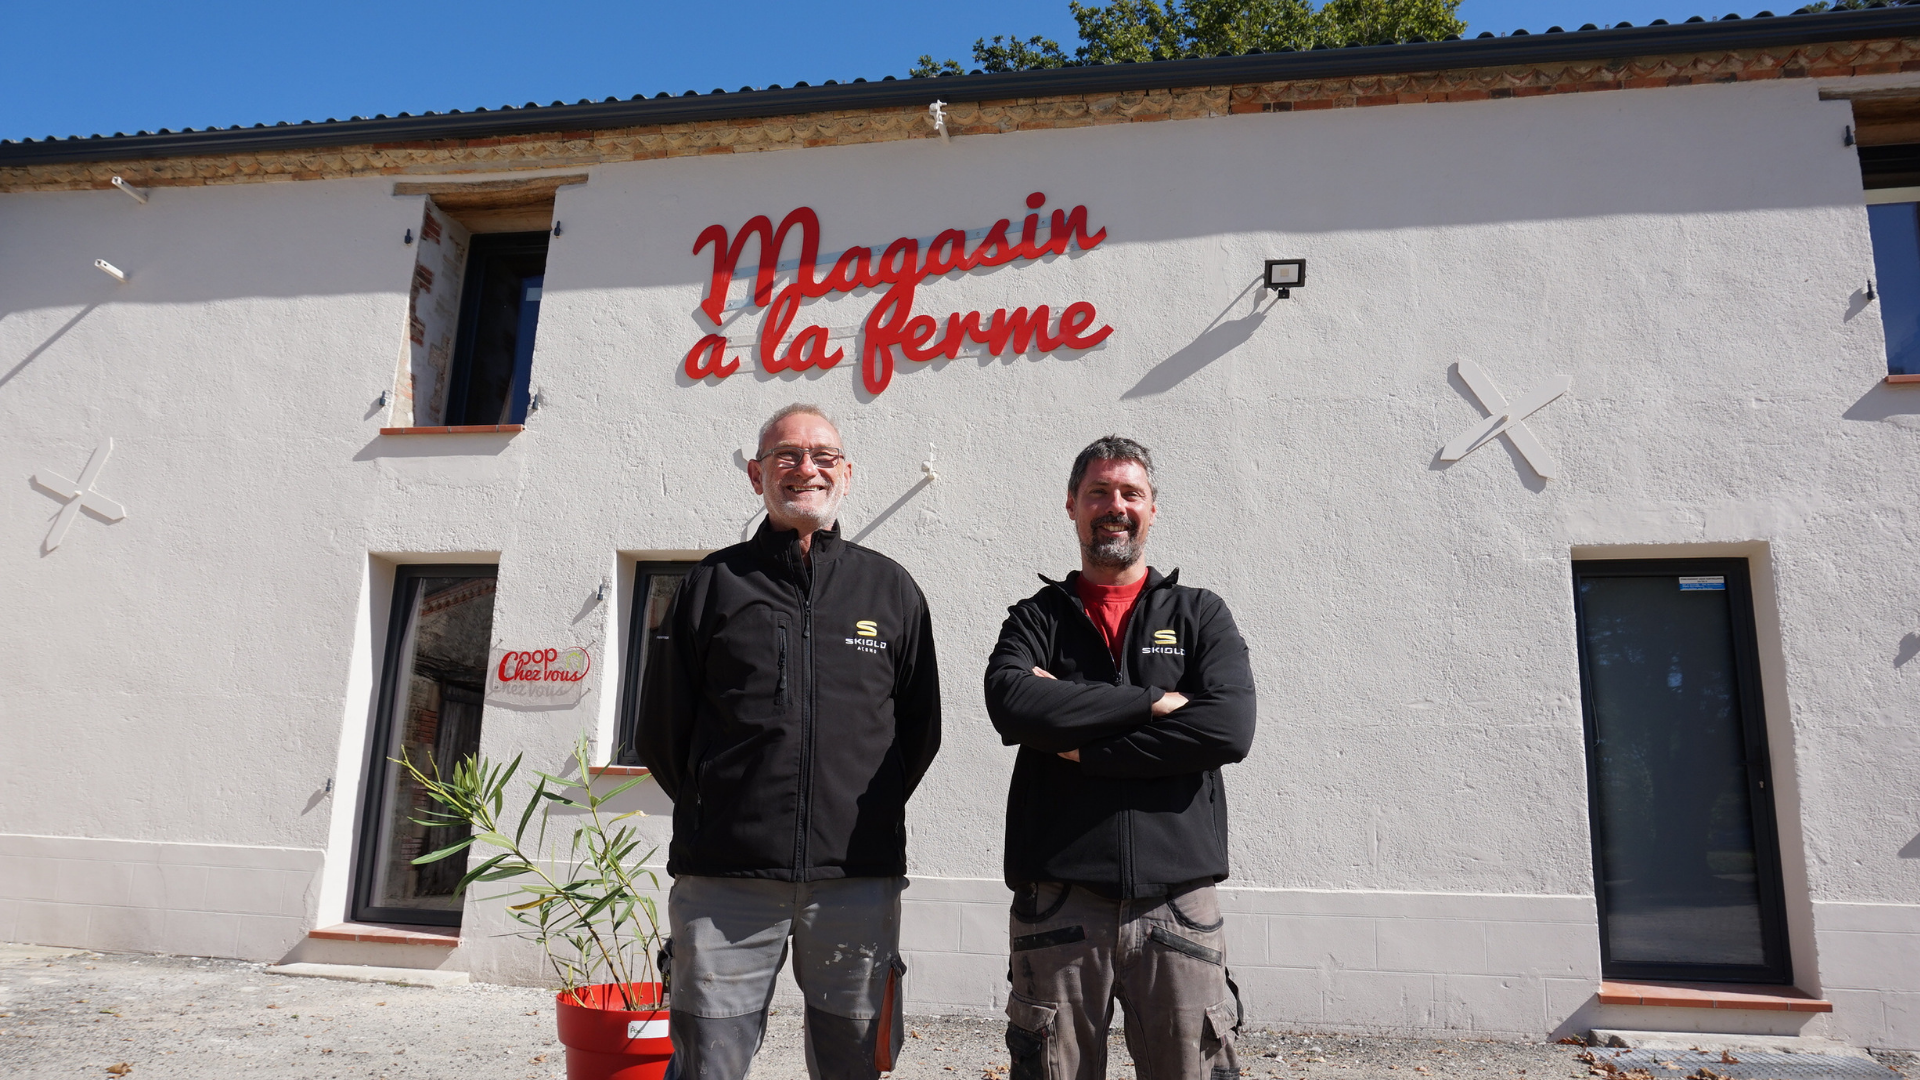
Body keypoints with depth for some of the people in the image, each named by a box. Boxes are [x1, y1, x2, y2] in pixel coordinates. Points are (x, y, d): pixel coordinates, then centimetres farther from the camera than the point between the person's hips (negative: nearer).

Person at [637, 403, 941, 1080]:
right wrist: (718, 815, 8)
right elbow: (661, 730, 10)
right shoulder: (715, 582, 7)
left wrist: (867, 815, 9)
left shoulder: (891, 588, 9)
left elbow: (921, 727, 13)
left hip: (858, 877, 1)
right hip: (724, 876, 0)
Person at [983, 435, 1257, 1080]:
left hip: (1178, 899, 0)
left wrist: (1082, 743, -9)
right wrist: (1151, 702, -12)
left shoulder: (1201, 615, 9)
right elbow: (1010, 702, -13)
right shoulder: (1036, 618, 9)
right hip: (1057, 900, 0)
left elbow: (1230, 728, -8)